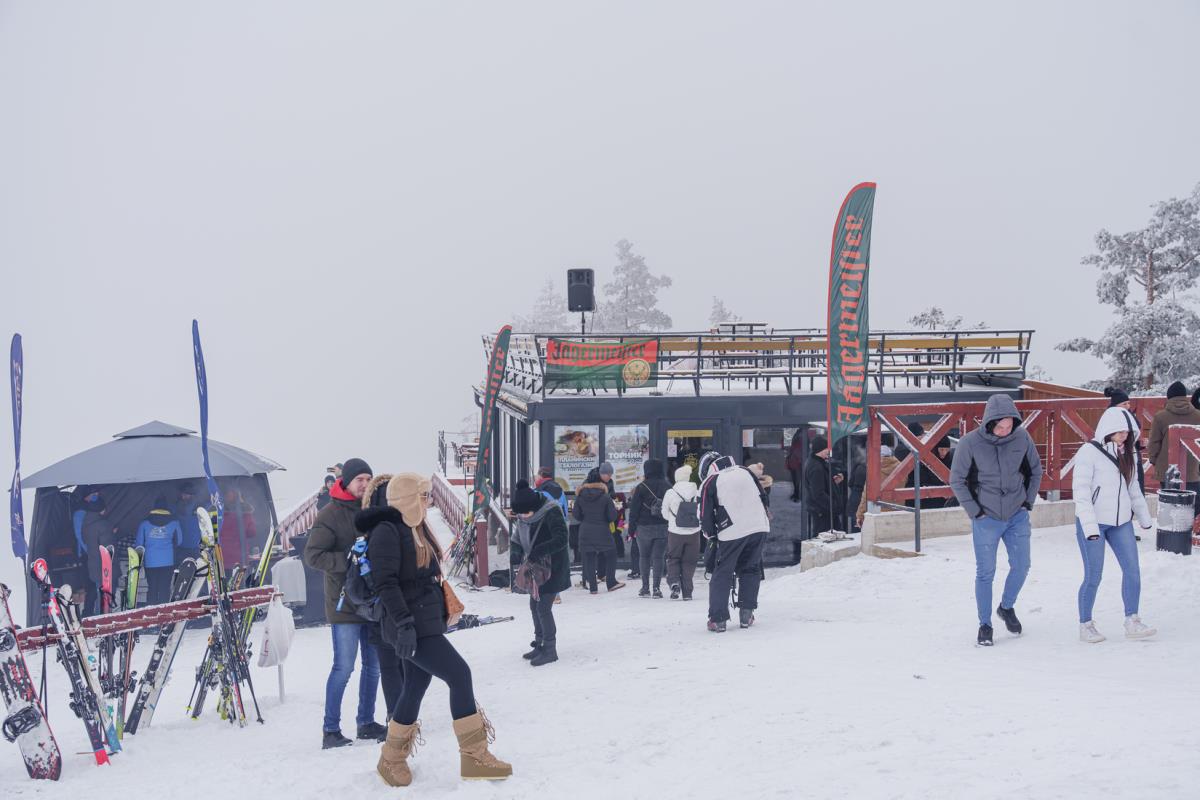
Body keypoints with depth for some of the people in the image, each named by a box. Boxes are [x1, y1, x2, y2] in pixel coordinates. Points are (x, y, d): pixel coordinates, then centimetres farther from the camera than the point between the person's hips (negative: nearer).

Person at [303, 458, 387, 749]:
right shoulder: (331, 515, -9)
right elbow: (312, 555, -15)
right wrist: (349, 561, -24)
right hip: (344, 603, -6)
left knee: (374, 665, 11)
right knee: (344, 667, -6)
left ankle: (366, 723, 24)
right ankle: (330, 731, 2)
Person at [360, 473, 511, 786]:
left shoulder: (415, 528, 16)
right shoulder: (386, 531, -14)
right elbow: (385, 583, -20)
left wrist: (446, 608, 25)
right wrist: (404, 624, -26)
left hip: (426, 622, 10)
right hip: (411, 626, -10)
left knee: (415, 687, 13)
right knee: (459, 674, -13)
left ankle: (392, 760, 24)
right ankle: (474, 757, -9)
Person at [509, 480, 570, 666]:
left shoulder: (551, 513, -23)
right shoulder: (523, 517, 1)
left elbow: (561, 540, -28)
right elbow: (517, 539, 11)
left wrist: (539, 550, -35)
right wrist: (517, 552, -8)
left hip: (553, 568, -8)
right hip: (536, 568, 8)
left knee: (543, 607, -9)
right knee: (534, 606, 15)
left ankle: (550, 650, 2)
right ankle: (539, 645, 29)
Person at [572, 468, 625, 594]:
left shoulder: (580, 496, -2)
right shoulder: (605, 497, -11)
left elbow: (576, 514, 3)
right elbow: (612, 516, -10)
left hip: (586, 532, 3)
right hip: (602, 531, -3)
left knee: (589, 558, 7)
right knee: (611, 555, 14)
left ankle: (592, 587, 6)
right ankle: (611, 582, 14)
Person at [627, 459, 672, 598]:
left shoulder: (641, 487, -6)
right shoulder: (667, 487, 3)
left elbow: (634, 510, -6)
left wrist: (631, 529, 0)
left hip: (644, 528, -2)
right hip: (663, 528, 2)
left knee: (644, 556, 12)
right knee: (659, 557, 3)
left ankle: (645, 587, 11)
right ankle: (656, 588, -4)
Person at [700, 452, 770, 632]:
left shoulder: (709, 483, 3)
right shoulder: (745, 472, 15)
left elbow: (706, 517, 2)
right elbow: (763, 498, 19)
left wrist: (710, 534, 19)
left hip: (732, 533, -4)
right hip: (759, 528, 4)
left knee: (722, 573, 6)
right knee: (751, 570, 17)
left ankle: (718, 619, 1)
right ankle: (746, 614, 13)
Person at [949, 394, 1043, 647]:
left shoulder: (1022, 438, -7)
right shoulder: (970, 443, -16)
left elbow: (1035, 470, 10)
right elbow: (957, 480, -6)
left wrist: (1028, 502, 3)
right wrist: (975, 511, -9)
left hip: (1017, 516, 3)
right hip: (986, 519, -3)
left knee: (1021, 567, 8)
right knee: (985, 573, 2)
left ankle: (1007, 607, 35)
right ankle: (985, 625, 15)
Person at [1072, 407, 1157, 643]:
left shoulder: (1127, 453, 8)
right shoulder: (1089, 453, -12)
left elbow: (1133, 488, 20)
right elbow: (1081, 492, -16)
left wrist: (1144, 517, 24)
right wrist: (1089, 526, -22)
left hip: (1121, 521, 6)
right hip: (1093, 522, -6)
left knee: (1132, 569, -2)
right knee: (1094, 576, -2)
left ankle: (1132, 622, 6)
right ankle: (1085, 626, 11)